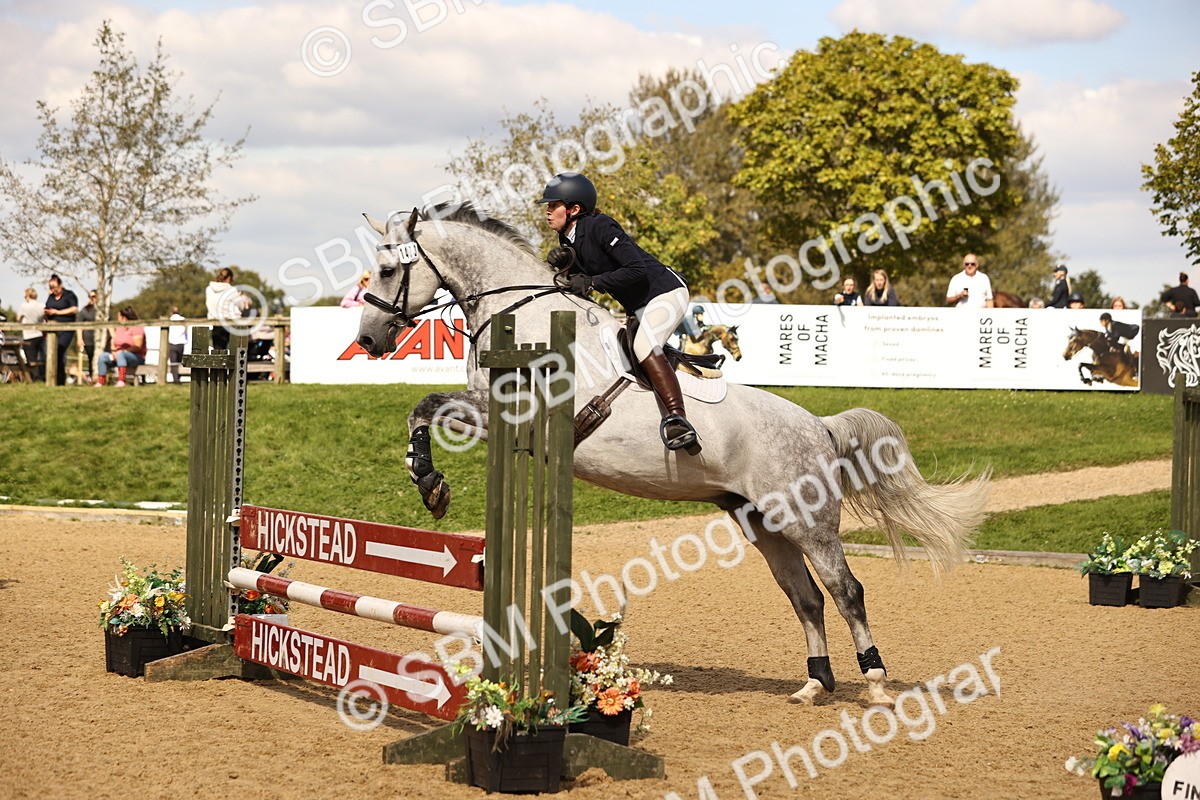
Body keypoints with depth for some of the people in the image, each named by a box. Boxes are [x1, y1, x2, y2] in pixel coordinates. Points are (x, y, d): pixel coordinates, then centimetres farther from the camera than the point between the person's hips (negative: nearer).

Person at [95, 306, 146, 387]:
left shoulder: (136, 328, -7)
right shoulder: (119, 329, 18)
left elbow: (137, 347, -18)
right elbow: (113, 345, 15)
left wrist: (123, 351, -26)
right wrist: (114, 352, -8)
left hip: (137, 358, -8)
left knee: (120, 354, -38)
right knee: (102, 356, -14)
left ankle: (121, 381, -51)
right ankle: (100, 382, -21)